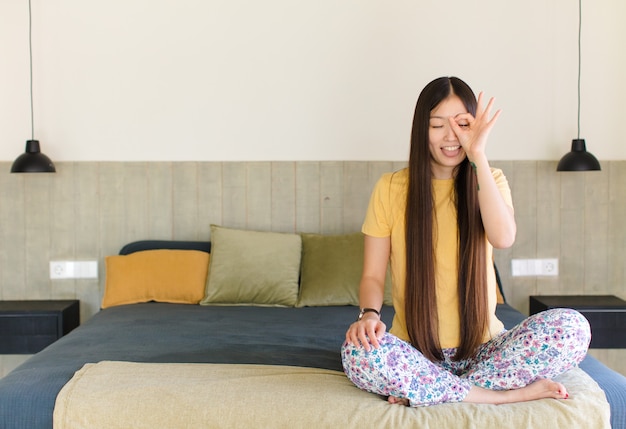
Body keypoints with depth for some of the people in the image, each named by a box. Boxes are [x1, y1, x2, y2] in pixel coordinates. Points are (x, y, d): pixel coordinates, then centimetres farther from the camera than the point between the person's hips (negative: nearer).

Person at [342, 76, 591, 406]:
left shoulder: (489, 181, 4)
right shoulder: (390, 188, 0)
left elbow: (503, 238, -18)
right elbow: (372, 276, 0)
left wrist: (477, 155, -17)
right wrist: (369, 313, -22)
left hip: (481, 348, 1)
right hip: (416, 352, -1)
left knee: (572, 327, -25)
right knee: (357, 353, -34)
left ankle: (424, 390, -20)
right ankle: (510, 394, -19)